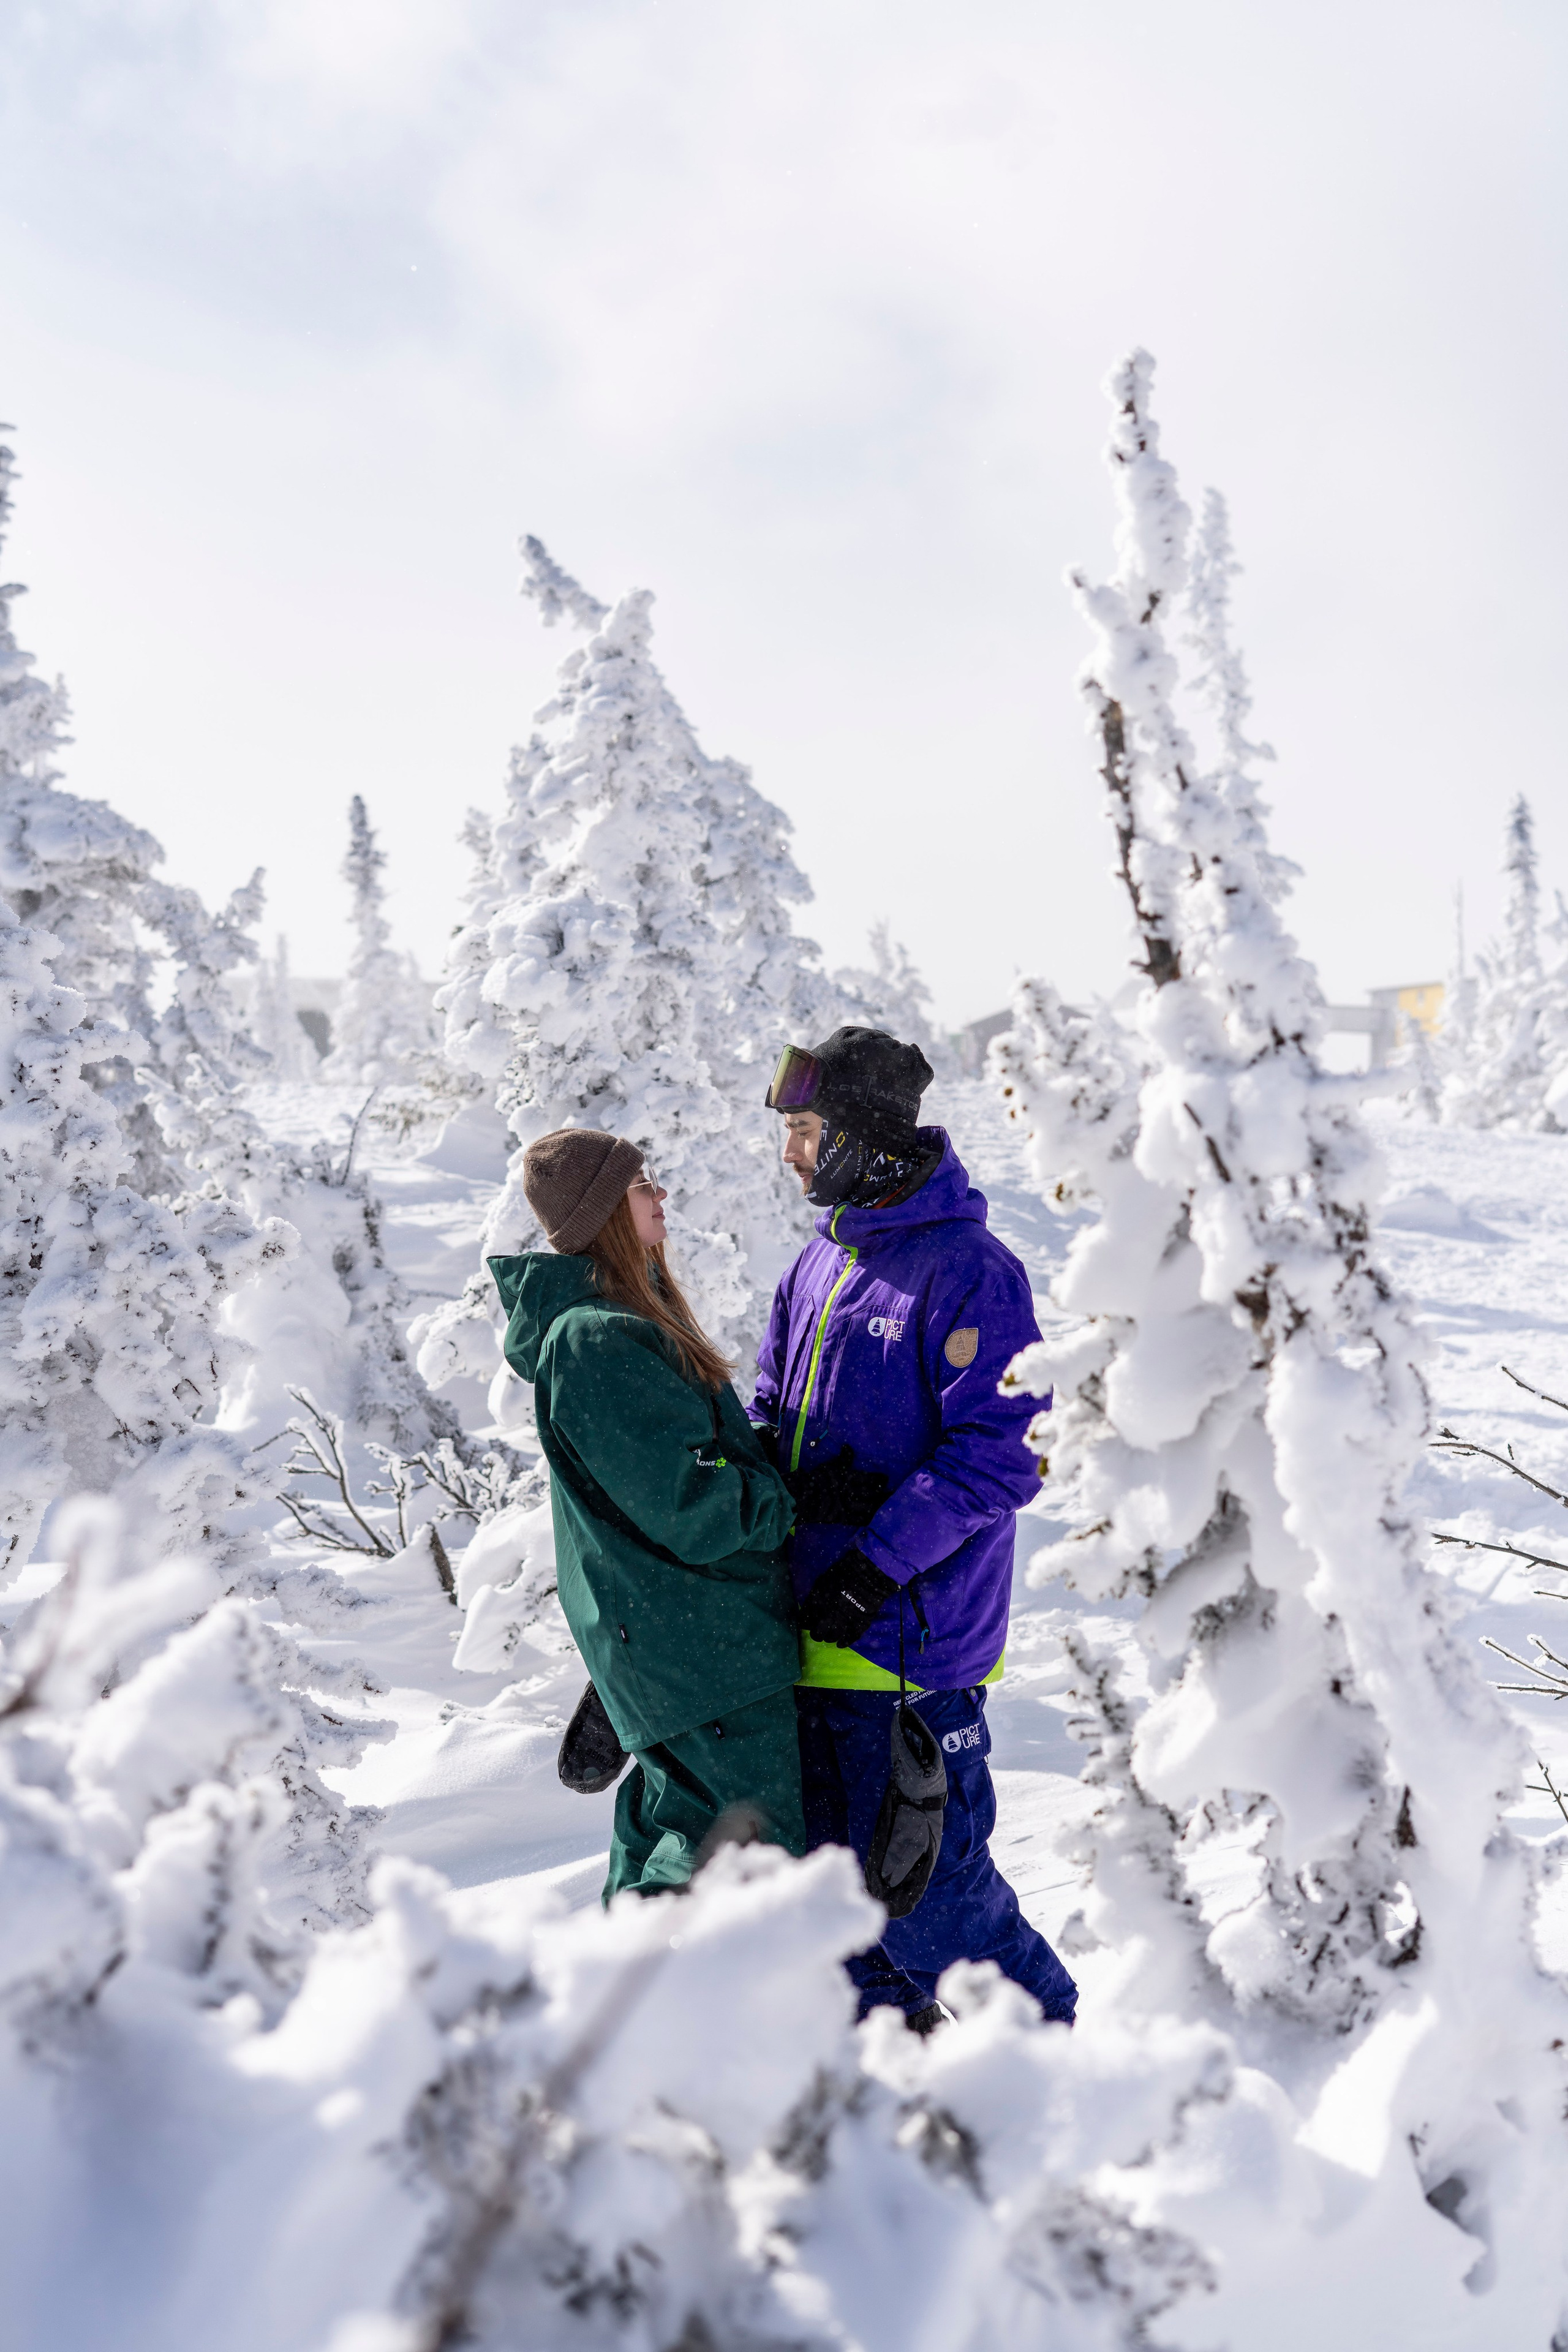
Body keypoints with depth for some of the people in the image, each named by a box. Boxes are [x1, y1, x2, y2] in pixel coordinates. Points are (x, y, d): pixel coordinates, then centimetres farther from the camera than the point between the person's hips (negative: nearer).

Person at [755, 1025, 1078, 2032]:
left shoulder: (968, 1271, -14)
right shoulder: (824, 1260, 12)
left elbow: (999, 1455, -18)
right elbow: (775, 1409, 20)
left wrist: (877, 1562, -21)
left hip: (912, 1631, -8)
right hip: (811, 1621, 8)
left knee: (919, 1873, -1)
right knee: (828, 1856, 17)